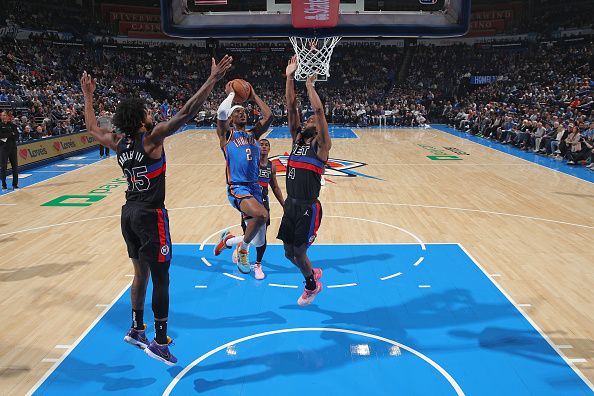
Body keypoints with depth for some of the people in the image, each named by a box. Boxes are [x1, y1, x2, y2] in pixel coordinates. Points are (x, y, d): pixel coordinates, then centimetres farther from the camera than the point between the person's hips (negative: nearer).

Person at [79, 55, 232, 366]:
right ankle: (160, 343, 6)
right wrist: (213, 80, -21)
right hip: (150, 215, -8)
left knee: (141, 272, 20)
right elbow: (186, 113, -22)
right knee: (160, 278, 0)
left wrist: (88, 95, 37)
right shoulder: (152, 138, -14)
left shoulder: (118, 142, 6)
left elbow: (91, 127, 25)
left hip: (129, 214, 8)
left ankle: (136, 330, 32)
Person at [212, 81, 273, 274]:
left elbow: (268, 115, 9)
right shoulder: (226, 134, 4)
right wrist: (231, 94, 1)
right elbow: (221, 113, -14)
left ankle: (228, 239, 36)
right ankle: (242, 248, -8)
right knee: (262, 214, -35)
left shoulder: (253, 134, 19)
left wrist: (254, 97, 16)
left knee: (258, 242, 5)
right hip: (237, 188, -6)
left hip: (254, 188, 6)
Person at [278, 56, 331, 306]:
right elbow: (291, 108, 5)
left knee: (299, 252, 1)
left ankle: (312, 286, 29)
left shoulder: (321, 145, -5)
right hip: (290, 204, 6)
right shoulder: (297, 139, 10)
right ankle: (313, 274, 41)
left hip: (308, 208, -6)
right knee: (289, 253, 13)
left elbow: (319, 111, -18)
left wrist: (310, 85, -12)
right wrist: (290, 77, -1)